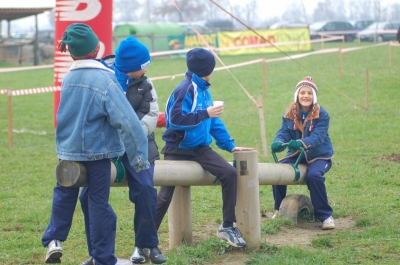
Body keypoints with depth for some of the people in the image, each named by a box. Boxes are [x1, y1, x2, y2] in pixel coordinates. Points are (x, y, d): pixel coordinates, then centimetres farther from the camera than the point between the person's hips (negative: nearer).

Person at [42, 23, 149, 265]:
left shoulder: (68, 79, 1)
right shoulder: (105, 80, -17)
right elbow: (126, 121, -20)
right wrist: (139, 154, -16)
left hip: (68, 148, 4)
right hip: (97, 150, -4)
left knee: (64, 193, 22)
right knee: (99, 201, 2)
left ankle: (54, 240, 14)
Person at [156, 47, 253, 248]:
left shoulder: (204, 90, 10)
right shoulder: (186, 89, -15)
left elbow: (214, 122, 16)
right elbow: (176, 120, -24)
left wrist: (229, 145, 12)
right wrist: (205, 114, -22)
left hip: (200, 149, 6)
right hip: (178, 150, -6)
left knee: (230, 173, -12)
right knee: (165, 195, -5)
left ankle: (228, 226, -4)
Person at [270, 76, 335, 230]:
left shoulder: (322, 115, -10)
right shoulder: (289, 115, 1)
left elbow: (318, 136, -23)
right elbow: (283, 132, -9)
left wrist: (301, 142, -43)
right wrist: (278, 143, -35)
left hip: (319, 155, -4)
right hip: (296, 154, 4)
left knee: (313, 175, -34)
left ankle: (325, 215, -20)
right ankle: (279, 210, 1)